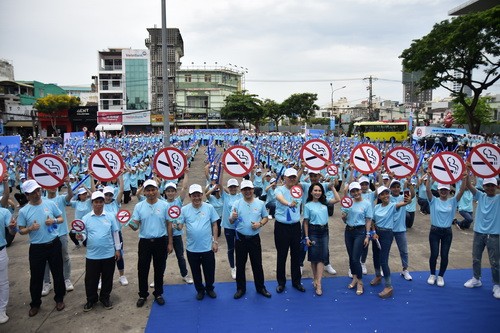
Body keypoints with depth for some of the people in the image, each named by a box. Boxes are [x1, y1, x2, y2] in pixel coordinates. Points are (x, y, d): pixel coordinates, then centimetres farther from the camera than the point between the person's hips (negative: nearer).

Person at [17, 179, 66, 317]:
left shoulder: (50, 204, -3)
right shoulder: (23, 211, -6)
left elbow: (61, 218, 7)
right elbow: (21, 230, 0)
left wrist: (54, 221, -15)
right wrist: (30, 228, -21)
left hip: (54, 244, 1)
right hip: (36, 248, -1)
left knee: (58, 273, 11)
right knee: (36, 277, 9)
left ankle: (59, 299, 29)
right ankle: (35, 303, 28)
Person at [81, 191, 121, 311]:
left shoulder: (110, 217, 0)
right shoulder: (86, 218, -1)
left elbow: (115, 234, 5)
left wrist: (117, 249, 5)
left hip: (109, 254, 1)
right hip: (92, 255, 0)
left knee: (107, 278, 12)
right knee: (91, 279, 10)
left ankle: (105, 298, 31)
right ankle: (91, 299, 30)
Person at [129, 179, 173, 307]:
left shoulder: (164, 205, -3)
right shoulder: (139, 206, -1)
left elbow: (169, 225, 1)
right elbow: (135, 226, -3)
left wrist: (170, 243, 0)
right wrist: (129, 223, -27)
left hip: (161, 241, -1)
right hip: (144, 241, 1)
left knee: (159, 269, 10)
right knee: (142, 269, 8)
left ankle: (158, 294, 28)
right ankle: (142, 295, 27)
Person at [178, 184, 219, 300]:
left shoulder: (209, 208, -5)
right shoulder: (184, 209, -5)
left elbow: (214, 225, 0)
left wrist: (215, 241, -2)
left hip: (207, 247, 0)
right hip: (192, 248, 0)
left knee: (209, 271, 14)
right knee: (196, 272, 16)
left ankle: (209, 288, 39)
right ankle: (200, 290, 38)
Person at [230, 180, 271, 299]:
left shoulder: (260, 203, 0)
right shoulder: (237, 203, -3)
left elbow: (265, 217, 9)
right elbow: (231, 221, -2)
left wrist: (260, 224, -12)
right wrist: (233, 217, -26)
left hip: (255, 238, 0)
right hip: (240, 238, 0)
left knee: (257, 264, 9)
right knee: (240, 264, 10)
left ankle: (260, 287, 26)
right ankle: (240, 288, 25)